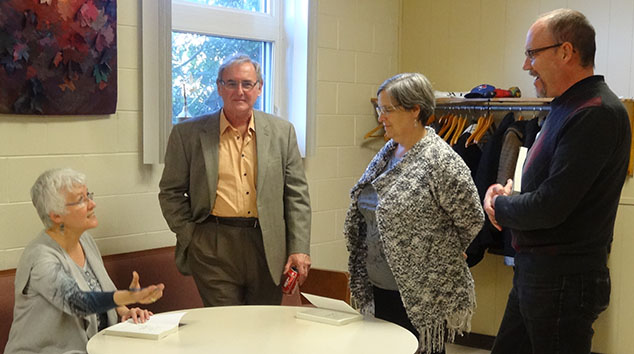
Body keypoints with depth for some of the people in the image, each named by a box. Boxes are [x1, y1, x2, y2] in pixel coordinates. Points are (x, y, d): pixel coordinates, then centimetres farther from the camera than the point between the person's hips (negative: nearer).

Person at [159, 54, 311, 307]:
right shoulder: (188, 133, 3)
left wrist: (299, 249, 1)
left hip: (267, 247, 2)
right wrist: (190, 238, -1)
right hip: (213, 250, -1)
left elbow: (297, 195, 7)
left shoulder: (281, 132, 8)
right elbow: (171, 192, 7)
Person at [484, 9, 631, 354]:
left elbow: (550, 208, -25)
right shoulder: (566, 106, 12)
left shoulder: (597, 113, -21)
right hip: (534, 272, 10)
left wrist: (499, 205, -6)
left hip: (565, 282, -10)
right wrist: (506, 191, 2)